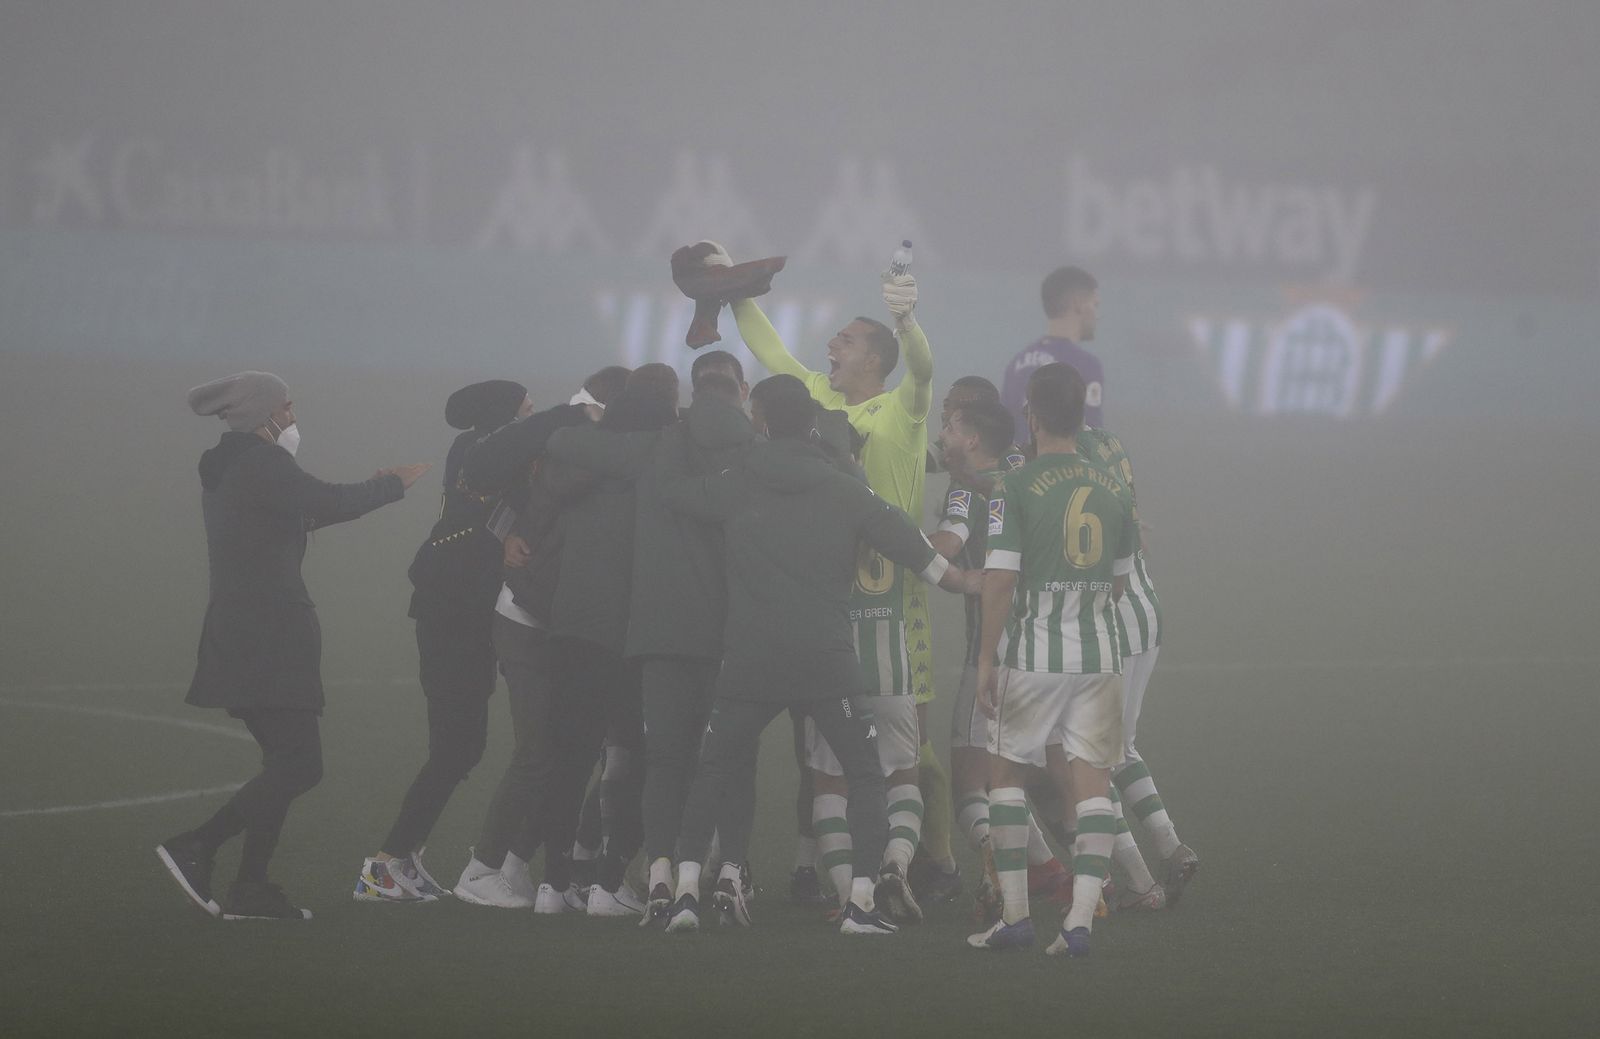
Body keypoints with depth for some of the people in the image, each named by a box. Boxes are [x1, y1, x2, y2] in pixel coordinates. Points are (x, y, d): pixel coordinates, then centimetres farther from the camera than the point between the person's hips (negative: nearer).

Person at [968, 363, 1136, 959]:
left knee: (1006, 770, 11)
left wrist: (986, 658, -5)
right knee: (1089, 781, 2)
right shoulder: (1113, 490, 7)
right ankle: (1081, 918, -7)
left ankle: (1014, 915, 9)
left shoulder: (1017, 488, -9)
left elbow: (999, 579, -11)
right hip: (1100, 654, 3)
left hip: (1034, 656, -3)